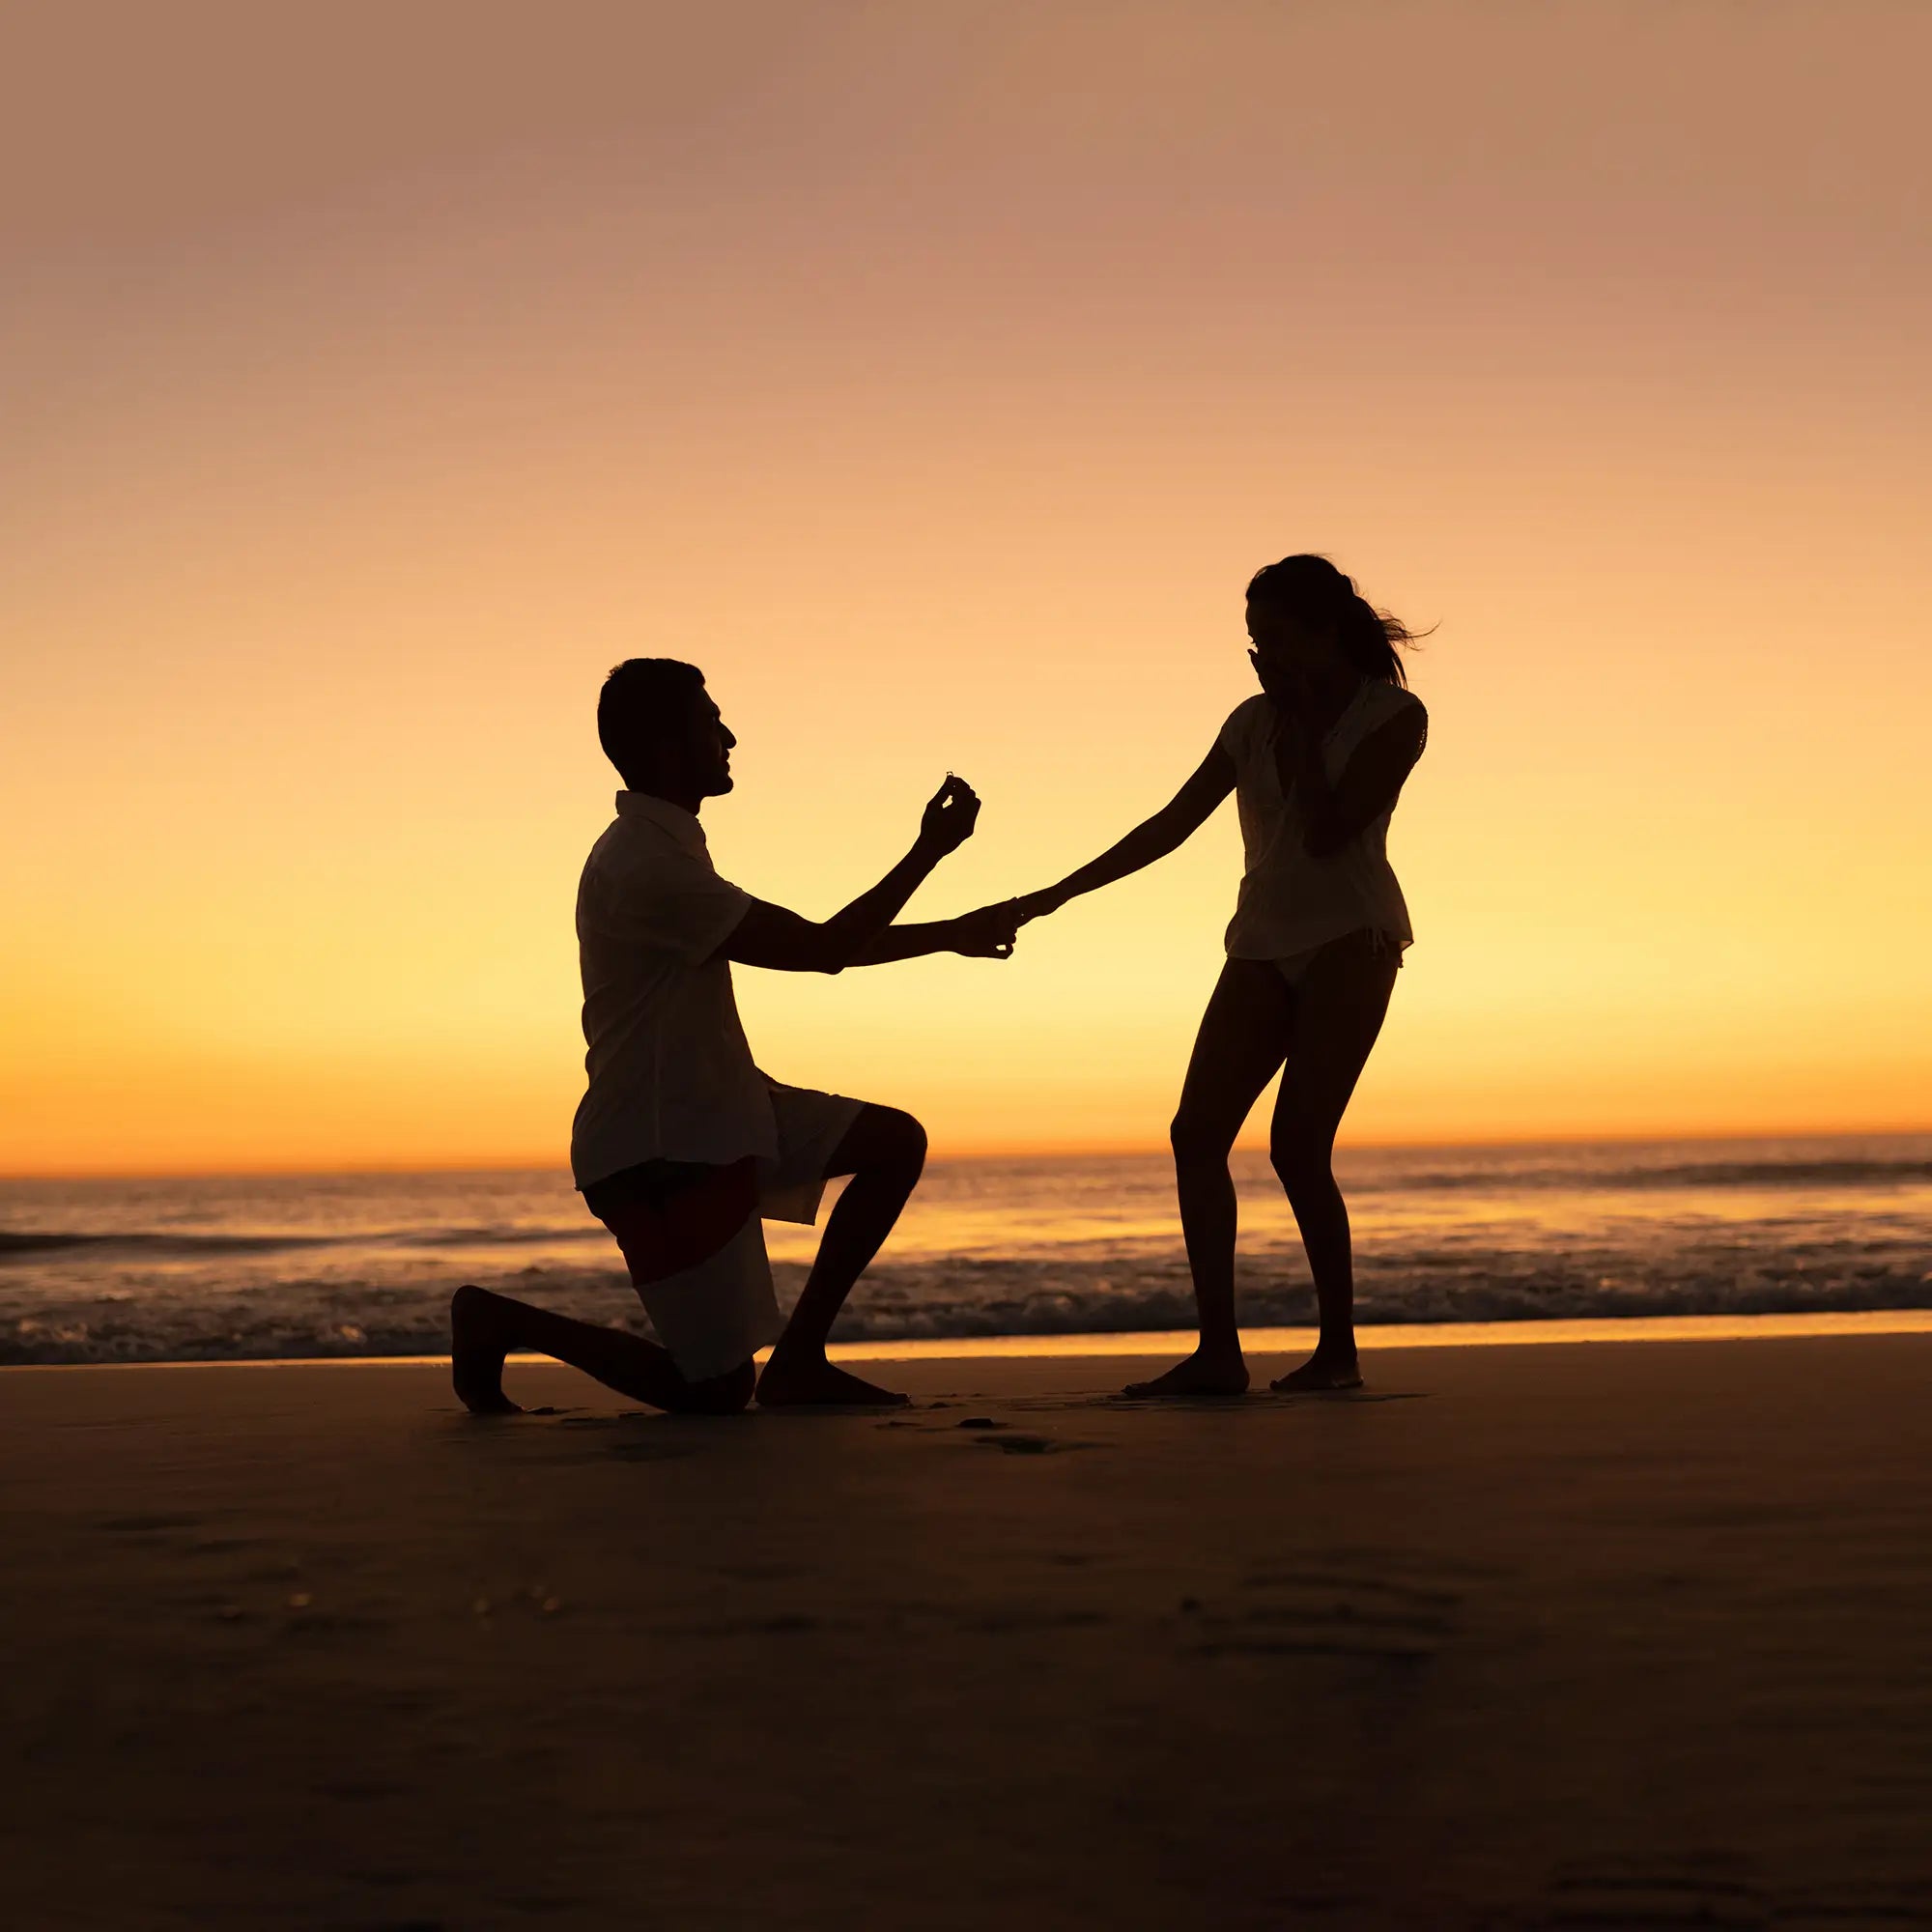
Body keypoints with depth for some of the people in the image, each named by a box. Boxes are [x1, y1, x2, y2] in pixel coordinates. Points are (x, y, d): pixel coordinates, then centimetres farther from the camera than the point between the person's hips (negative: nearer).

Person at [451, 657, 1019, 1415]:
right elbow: (820, 950, -20)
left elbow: (812, 946, 19)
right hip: (659, 1152, -10)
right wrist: (929, 849, -12)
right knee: (717, 1390, -3)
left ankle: (798, 1357, 8)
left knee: (897, 1141, 5)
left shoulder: (665, 850, 11)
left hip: (716, 1116, 10)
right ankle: (503, 1320, 10)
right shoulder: (645, 866, -22)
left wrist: (950, 935, 19)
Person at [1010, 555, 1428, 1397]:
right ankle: (1217, 1350, -9)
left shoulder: (1394, 715, -4)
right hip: (1264, 945, 6)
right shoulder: (1253, 723, 12)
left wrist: (1296, 717, -9)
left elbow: (1327, 833, -16)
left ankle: (1339, 1348, -5)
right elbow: (1171, 825, 15)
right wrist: (1061, 892, 12)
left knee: (1297, 1145, -17)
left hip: (1350, 940, -6)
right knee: (1197, 1133, -9)